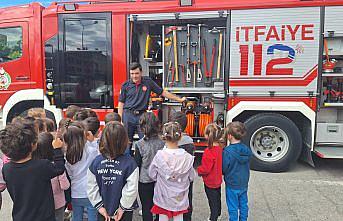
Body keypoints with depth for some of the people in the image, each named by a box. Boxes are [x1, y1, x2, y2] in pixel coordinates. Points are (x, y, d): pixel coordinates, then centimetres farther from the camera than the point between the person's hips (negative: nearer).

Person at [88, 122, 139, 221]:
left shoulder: (96, 162, -14)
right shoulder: (129, 162, -23)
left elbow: (91, 188, -9)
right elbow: (132, 189, -21)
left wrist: (99, 206, 0)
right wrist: (123, 207, -7)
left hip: (103, 211, 2)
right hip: (124, 212, -2)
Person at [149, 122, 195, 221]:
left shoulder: (159, 155, -21)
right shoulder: (187, 157, -17)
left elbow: (152, 175, -8)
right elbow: (191, 177, -4)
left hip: (163, 197, -1)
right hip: (180, 198, 1)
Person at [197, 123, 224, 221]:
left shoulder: (209, 151, -30)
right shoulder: (220, 148, -6)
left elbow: (205, 169, -26)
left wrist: (198, 170, -8)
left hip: (210, 182, -8)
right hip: (218, 180, 8)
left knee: (212, 201, 8)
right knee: (217, 199, 25)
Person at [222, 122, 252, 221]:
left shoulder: (227, 151, -25)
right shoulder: (247, 150, -6)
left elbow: (224, 169, -17)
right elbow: (246, 166, 7)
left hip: (232, 185, -6)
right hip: (244, 184, 6)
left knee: (233, 208, 10)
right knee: (243, 205, 21)